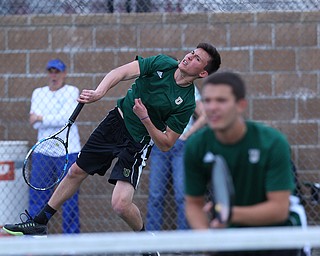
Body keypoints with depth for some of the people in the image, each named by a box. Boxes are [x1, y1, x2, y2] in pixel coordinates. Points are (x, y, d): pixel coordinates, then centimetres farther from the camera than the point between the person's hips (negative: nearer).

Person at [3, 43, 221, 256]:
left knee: (120, 204, -19)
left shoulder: (186, 103, -20)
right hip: (117, 120, 5)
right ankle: (39, 223, 33)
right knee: (76, 171, 15)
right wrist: (100, 92, -36)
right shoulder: (162, 63, -11)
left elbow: (166, 145, -16)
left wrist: (146, 119, -29)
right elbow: (121, 72, -18)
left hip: (137, 142, -5)